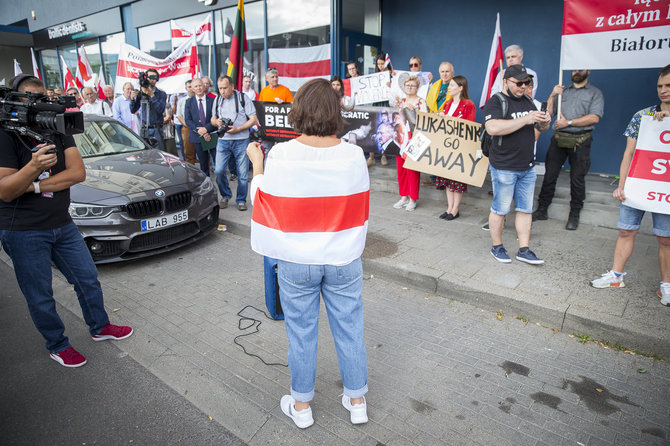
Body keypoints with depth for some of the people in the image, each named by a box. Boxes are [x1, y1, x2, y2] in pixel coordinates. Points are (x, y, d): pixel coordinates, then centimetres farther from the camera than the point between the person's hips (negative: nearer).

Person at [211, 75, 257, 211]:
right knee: (218, 171, -6)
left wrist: (237, 129, -16)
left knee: (242, 173, 0)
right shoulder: (217, 100, 11)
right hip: (223, 140, 3)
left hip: (241, 141, -3)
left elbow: (253, 119, -4)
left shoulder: (243, 98, -2)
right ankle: (225, 196, 17)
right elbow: (213, 118, 20)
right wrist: (216, 122, -5)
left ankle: (241, 200, 16)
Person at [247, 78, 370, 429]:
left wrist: (257, 162, 10)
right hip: (344, 261, 2)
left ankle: (301, 406, 36)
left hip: (296, 263, -1)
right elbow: (361, 209, 1)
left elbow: (263, 200, -2)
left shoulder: (281, 156, -16)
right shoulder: (353, 155, -10)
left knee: (301, 334, 16)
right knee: (349, 329, 18)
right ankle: (356, 401, 37)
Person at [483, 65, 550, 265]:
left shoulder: (527, 101, 14)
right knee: (500, 210, 3)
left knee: (525, 210, 10)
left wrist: (544, 123, 2)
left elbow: (539, 127, 26)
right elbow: (493, 128, -28)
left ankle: (524, 250, 19)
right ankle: (497, 247, 20)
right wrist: (525, 119, -25)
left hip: (527, 167, 7)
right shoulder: (495, 102, -10)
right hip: (504, 168, -7)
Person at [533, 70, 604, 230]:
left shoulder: (595, 93, 6)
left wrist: (568, 123, -11)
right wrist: (552, 95, -2)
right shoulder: (562, 91, 17)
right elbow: (548, 113, 10)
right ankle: (542, 209, 11)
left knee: (577, 178, 3)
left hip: (580, 141, -3)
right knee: (550, 175, 2)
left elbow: (594, 118, -7)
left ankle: (574, 215, 13)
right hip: (558, 139, 3)